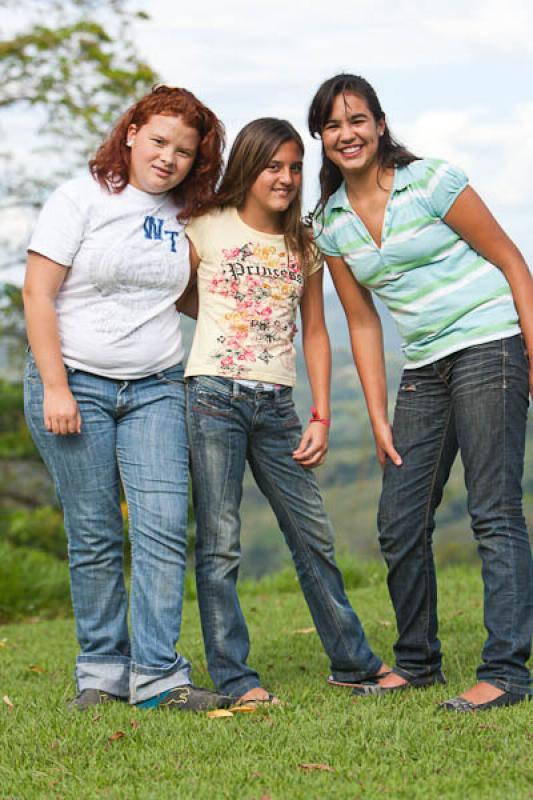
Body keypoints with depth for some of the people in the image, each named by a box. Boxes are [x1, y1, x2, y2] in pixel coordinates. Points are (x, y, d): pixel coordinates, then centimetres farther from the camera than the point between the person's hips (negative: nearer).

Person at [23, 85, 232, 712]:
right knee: (94, 539, 0)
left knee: (164, 528, -9)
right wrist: (54, 387, -14)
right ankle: (101, 672, 13)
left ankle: (157, 675, -5)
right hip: (75, 384, -3)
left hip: (155, 389, 4)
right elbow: (37, 293, -7)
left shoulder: (183, 218, 12)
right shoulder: (82, 199, -3)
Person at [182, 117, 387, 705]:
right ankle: (233, 677, 0)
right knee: (219, 542, -5)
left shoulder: (304, 246, 13)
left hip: (276, 406, 4)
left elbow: (315, 332, 14)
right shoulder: (208, 230, 2)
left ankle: (353, 661, 19)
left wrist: (321, 417, 9)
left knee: (314, 536, 7)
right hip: (214, 397, -4)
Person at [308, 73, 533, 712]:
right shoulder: (330, 223, 8)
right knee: (399, 522, 6)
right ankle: (417, 661, 23)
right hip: (423, 367, 6)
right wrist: (379, 418, 7)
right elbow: (363, 323, 13)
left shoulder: (430, 182, -7)